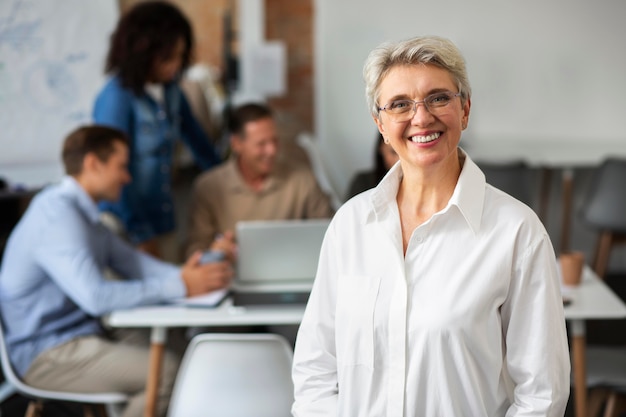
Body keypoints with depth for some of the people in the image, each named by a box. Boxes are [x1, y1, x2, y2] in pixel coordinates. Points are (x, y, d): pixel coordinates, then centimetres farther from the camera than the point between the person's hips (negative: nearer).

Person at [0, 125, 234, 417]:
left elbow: (132, 261, 13)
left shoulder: (83, 212, 15)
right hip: (48, 356, -10)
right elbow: (95, 297, -28)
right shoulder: (58, 215, -19)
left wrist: (183, 273, -6)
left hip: (83, 334, 10)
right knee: (169, 374, -23)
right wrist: (180, 286, -25)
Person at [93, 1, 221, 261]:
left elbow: (195, 138, 20)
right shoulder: (117, 98, -16)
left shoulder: (169, 89, 4)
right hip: (124, 229, -6)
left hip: (163, 221, 7)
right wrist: (140, 237, -16)